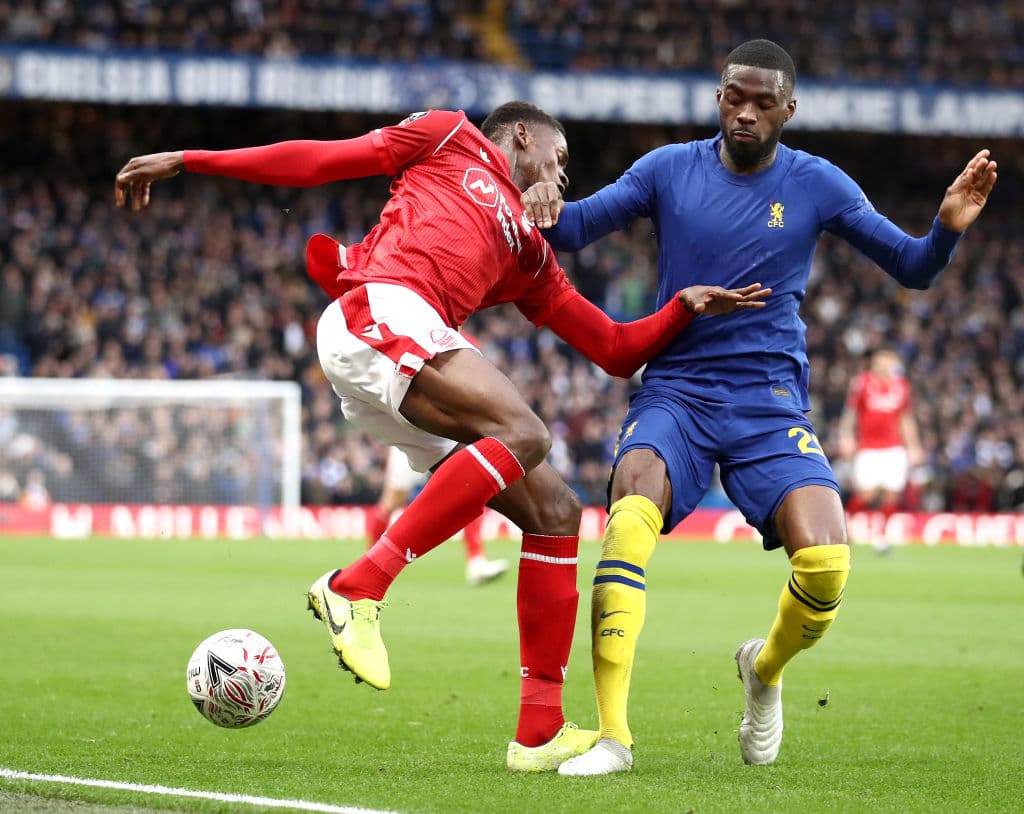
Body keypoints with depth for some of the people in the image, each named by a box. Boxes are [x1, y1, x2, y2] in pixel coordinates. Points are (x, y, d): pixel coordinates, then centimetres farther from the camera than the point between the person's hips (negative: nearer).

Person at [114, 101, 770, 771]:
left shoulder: (531, 253, 34)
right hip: (379, 311, -8)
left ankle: (541, 731, 1)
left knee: (557, 512, 3)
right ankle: (357, 588, -31)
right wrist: (186, 161, 11)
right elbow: (318, 161, 16)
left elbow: (616, 351, 32)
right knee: (523, 433, -28)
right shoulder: (452, 138, 19)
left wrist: (686, 308, 16)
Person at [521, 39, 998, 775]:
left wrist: (948, 228, -15)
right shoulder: (669, 169, 4)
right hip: (674, 390, 0)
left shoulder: (818, 186, 4)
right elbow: (574, 229, 4)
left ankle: (766, 667, 15)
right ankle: (612, 735, -28)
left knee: (826, 560, -22)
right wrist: (546, 207, -20)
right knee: (631, 520, -31)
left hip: (770, 402, 0)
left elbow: (912, 269, 7)